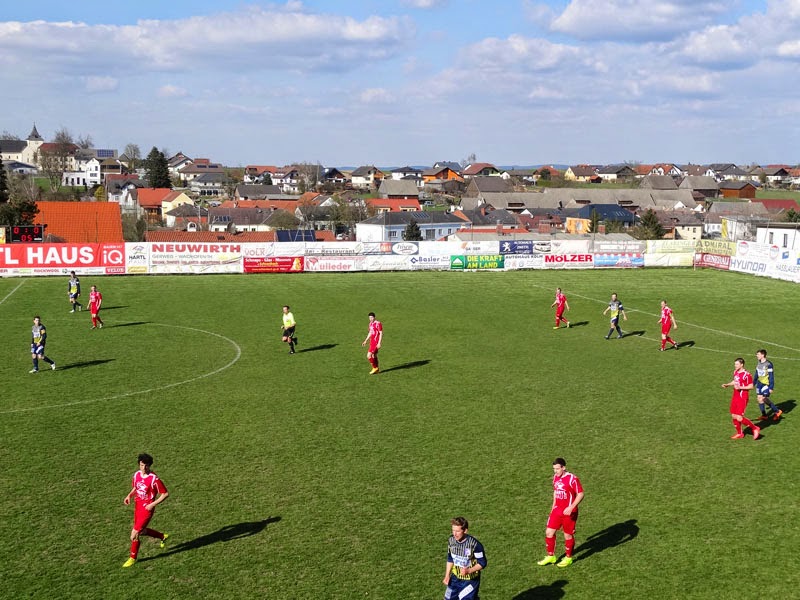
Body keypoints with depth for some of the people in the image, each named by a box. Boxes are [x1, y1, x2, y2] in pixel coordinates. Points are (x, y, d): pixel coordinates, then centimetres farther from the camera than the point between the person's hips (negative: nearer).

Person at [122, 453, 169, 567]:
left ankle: (133, 558, 14)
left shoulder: (154, 479, -21)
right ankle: (163, 537, 44)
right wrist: (129, 495, 0)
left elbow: (165, 493, -15)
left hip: (147, 508, -8)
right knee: (141, 531, 20)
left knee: (134, 534, -7)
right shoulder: (136, 475, 0)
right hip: (137, 506, 8)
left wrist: (153, 504, -19)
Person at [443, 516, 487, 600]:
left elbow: (482, 563, -16)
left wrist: (469, 570, -29)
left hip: (470, 581, -5)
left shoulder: (474, 544, -27)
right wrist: (447, 576, 3)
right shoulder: (451, 540, -9)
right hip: (455, 578, 6)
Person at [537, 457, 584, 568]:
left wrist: (571, 507, -24)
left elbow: (580, 494, -16)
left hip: (568, 512, -6)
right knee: (549, 532, 4)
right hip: (557, 510, 7)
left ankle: (568, 558, 25)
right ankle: (551, 556, 20)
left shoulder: (572, 479, -18)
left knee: (568, 535, 7)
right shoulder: (555, 477, 4)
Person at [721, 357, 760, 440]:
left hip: (742, 398, -8)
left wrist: (740, 387, -24)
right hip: (735, 397, 8)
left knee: (739, 418, -11)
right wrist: (727, 384, 12)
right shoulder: (735, 372, 8)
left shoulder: (746, 375, -18)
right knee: (733, 416, 10)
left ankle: (755, 429, 8)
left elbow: (751, 386, -16)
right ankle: (739, 434, 26)